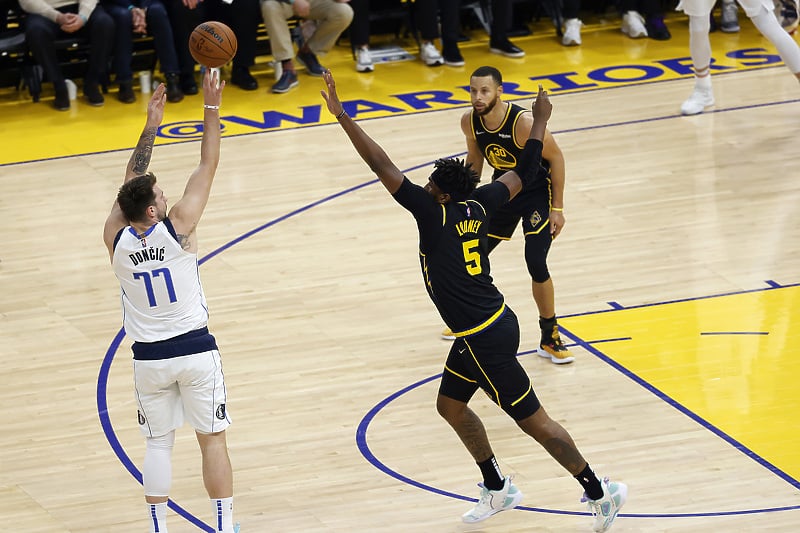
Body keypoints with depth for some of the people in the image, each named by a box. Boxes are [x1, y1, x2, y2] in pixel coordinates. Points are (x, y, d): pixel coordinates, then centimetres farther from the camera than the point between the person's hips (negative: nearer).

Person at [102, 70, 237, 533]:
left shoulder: (116, 239, -7)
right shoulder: (177, 227, -15)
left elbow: (132, 179, 8)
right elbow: (208, 166, -8)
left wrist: (152, 124, 14)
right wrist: (211, 107, -3)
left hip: (149, 357, 3)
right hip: (196, 351, -3)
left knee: (159, 442, 12)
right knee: (212, 439, 6)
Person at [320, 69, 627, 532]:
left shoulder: (434, 213, -18)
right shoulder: (479, 205, 1)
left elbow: (383, 166, -20)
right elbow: (524, 174, 14)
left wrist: (342, 116, -19)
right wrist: (540, 120, 27)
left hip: (485, 337, -9)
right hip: (491, 323, 9)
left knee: (533, 420, 0)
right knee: (450, 404, 22)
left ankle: (600, 492, 7)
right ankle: (498, 489, 32)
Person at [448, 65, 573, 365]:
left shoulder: (523, 123, -31)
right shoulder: (470, 122, -14)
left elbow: (556, 158, -18)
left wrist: (557, 208, -17)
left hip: (537, 192, -6)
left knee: (536, 264, -16)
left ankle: (550, 339, 0)